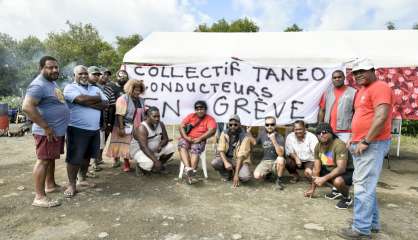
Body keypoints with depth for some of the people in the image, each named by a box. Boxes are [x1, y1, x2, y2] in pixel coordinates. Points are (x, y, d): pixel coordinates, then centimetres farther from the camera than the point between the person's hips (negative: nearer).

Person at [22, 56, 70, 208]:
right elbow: (27, 107, -28)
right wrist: (46, 127, -26)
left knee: (51, 159, 19)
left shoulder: (52, 82, 14)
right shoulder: (39, 85, -18)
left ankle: (50, 185, 34)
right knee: (43, 160, -5)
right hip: (48, 132, -10)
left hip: (58, 130, 10)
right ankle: (39, 197, 1)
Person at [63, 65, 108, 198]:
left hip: (94, 129, 6)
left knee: (87, 156, 15)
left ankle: (82, 179, 30)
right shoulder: (70, 88, -3)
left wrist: (88, 102, -13)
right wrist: (97, 98, -6)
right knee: (74, 158, -1)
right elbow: (81, 99, -23)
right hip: (77, 129, -6)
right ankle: (72, 185, 10)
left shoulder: (96, 89, 14)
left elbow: (105, 104, 1)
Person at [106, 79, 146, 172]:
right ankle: (126, 164, 15)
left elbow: (143, 114, 15)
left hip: (138, 128, 5)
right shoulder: (123, 99, -10)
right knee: (126, 147, 3)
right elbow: (119, 115, -16)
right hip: (126, 127, -5)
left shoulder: (141, 100, 10)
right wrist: (121, 128, -21)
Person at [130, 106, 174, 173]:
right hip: (139, 150, -7)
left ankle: (159, 165, 7)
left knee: (170, 147, -12)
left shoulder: (161, 124, -7)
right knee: (149, 163, -34)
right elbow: (143, 147, -33)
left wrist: (160, 145, -24)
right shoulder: (142, 128, -27)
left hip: (154, 149, 7)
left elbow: (165, 139, 0)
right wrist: (155, 160, -39)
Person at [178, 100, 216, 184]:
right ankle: (188, 168, -50)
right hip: (187, 139, 2)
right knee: (182, 146, -31)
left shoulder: (209, 119, 3)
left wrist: (199, 138, -22)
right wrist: (185, 137, -13)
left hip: (199, 141, -2)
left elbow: (212, 130, -15)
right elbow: (181, 126, 5)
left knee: (195, 150, -35)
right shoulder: (191, 116, 13)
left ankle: (192, 172, -47)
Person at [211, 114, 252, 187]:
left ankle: (233, 174, 6)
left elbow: (241, 156, -23)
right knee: (214, 163, -27)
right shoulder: (224, 133, -6)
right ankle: (227, 174, 4)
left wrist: (236, 174, -28)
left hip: (241, 160, -3)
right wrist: (226, 162, -30)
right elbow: (221, 150, -10)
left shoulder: (244, 137, -18)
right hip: (227, 158, 3)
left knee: (245, 176, -32)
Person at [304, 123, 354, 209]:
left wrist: (324, 178, -38)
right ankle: (336, 189, 19)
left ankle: (347, 198, -1)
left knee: (338, 181, -38)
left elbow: (341, 168, -33)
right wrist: (312, 189, 0)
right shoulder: (318, 146, -6)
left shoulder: (339, 145, -27)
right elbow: (316, 168, -3)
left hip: (347, 172, -8)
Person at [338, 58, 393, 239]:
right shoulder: (361, 90, 19)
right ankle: (372, 222, 26)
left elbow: (381, 117, -22)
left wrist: (365, 141, -20)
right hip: (360, 144, 10)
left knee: (363, 186, -7)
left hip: (372, 144, -10)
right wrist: (354, 139, 15)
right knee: (364, 184, 15)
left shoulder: (379, 87, -11)